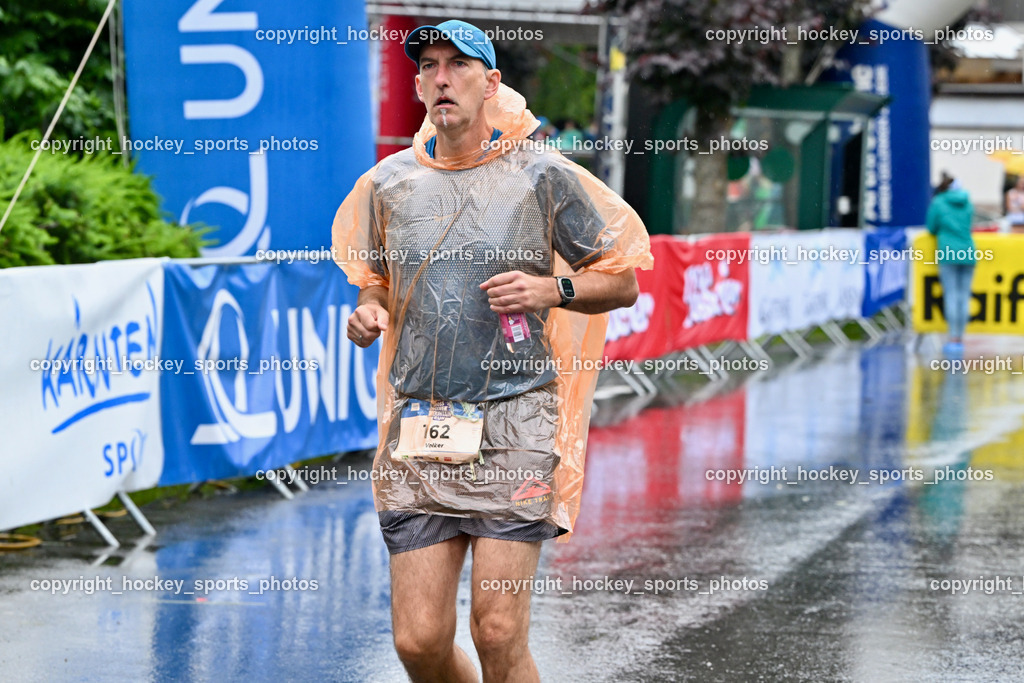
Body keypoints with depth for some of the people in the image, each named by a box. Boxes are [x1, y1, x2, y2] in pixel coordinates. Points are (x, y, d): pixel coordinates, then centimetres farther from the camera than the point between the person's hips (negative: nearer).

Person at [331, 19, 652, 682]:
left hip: (513, 426, -3)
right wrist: (366, 314, 2)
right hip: (418, 428, 3)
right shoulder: (388, 183, 11)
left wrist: (552, 289, -12)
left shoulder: (543, 175, 1)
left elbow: (622, 280, 7)